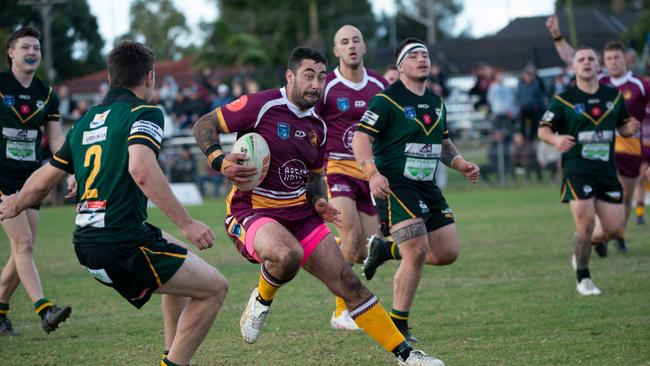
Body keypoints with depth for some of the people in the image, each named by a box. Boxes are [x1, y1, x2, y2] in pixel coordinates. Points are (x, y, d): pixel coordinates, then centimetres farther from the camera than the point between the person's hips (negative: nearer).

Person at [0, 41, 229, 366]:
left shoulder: (86, 121, 16)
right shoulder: (145, 113, -6)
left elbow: (42, 181, 23)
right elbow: (141, 170, -25)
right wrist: (186, 223, -24)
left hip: (86, 246, 8)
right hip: (122, 245, -8)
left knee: (180, 257, 31)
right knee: (214, 288, 2)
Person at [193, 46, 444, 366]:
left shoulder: (317, 127, 9)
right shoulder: (261, 105, -11)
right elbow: (203, 125, -6)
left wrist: (318, 201, 1)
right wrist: (220, 161, -24)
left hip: (300, 214, 6)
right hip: (251, 211, -6)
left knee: (349, 284, -3)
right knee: (287, 256, -39)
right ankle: (262, 300, -5)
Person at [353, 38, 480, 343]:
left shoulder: (436, 103, 14)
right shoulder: (387, 100, -9)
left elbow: (444, 143, 26)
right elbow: (360, 139, -15)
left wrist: (462, 165, 8)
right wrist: (373, 174, -29)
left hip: (427, 187, 8)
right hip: (395, 186, -8)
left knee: (447, 253, 2)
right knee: (417, 252, -19)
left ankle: (386, 250, 26)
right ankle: (397, 326, -5)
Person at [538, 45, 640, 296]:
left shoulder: (614, 96, 10)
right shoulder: (563, 100, -2)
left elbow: (622, 125, 19)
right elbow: (543, 130, 1)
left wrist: (630, 128, -4)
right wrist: (556, 139, -21)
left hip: (607, 170, 4)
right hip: (576, 169, -4)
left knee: (615, 229, 0)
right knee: (586, 224, -14)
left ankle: (582, 250, 32)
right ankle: (583, 279, 5)